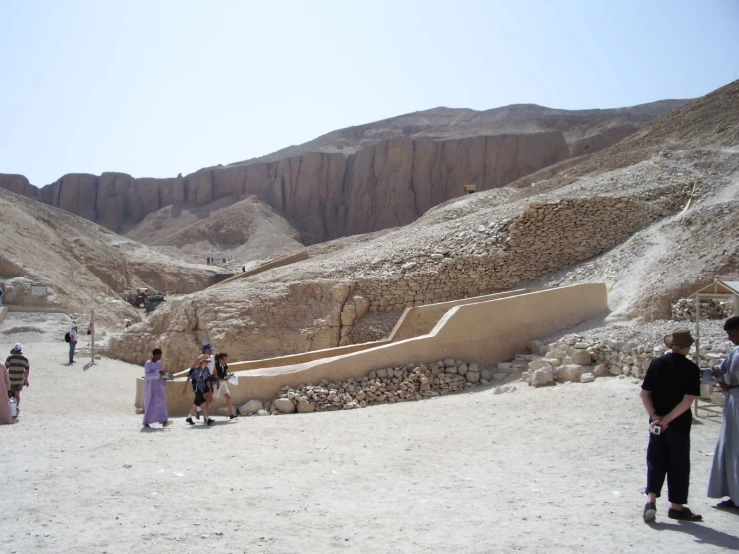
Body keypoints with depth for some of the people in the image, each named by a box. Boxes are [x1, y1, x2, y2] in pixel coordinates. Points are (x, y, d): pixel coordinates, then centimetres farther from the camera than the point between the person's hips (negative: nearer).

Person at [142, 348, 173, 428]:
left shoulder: (159, 363, 9)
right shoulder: (147, 364, -10)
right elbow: (147, 375, -22)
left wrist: (163, 379, 2)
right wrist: (158, 372, -29)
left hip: (158, 387, 5)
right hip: (150, 387, -4)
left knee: (162, 401, -14)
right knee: (149, 404, 3)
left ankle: (164, 421, -22)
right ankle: (146, 422, 22)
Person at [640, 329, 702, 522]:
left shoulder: (657, 363, -1)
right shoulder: (691, 368, -10)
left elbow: (644, 393, -3)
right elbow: (687, 401, -18)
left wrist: (655, 416, -7)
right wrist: (667, 419, -16)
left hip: (656, 423, 3)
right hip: (679, 425, -3)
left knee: (656, 461, 12)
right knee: (678, 465, 9)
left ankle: (651, 500, -3)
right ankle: (676, 507, 18)